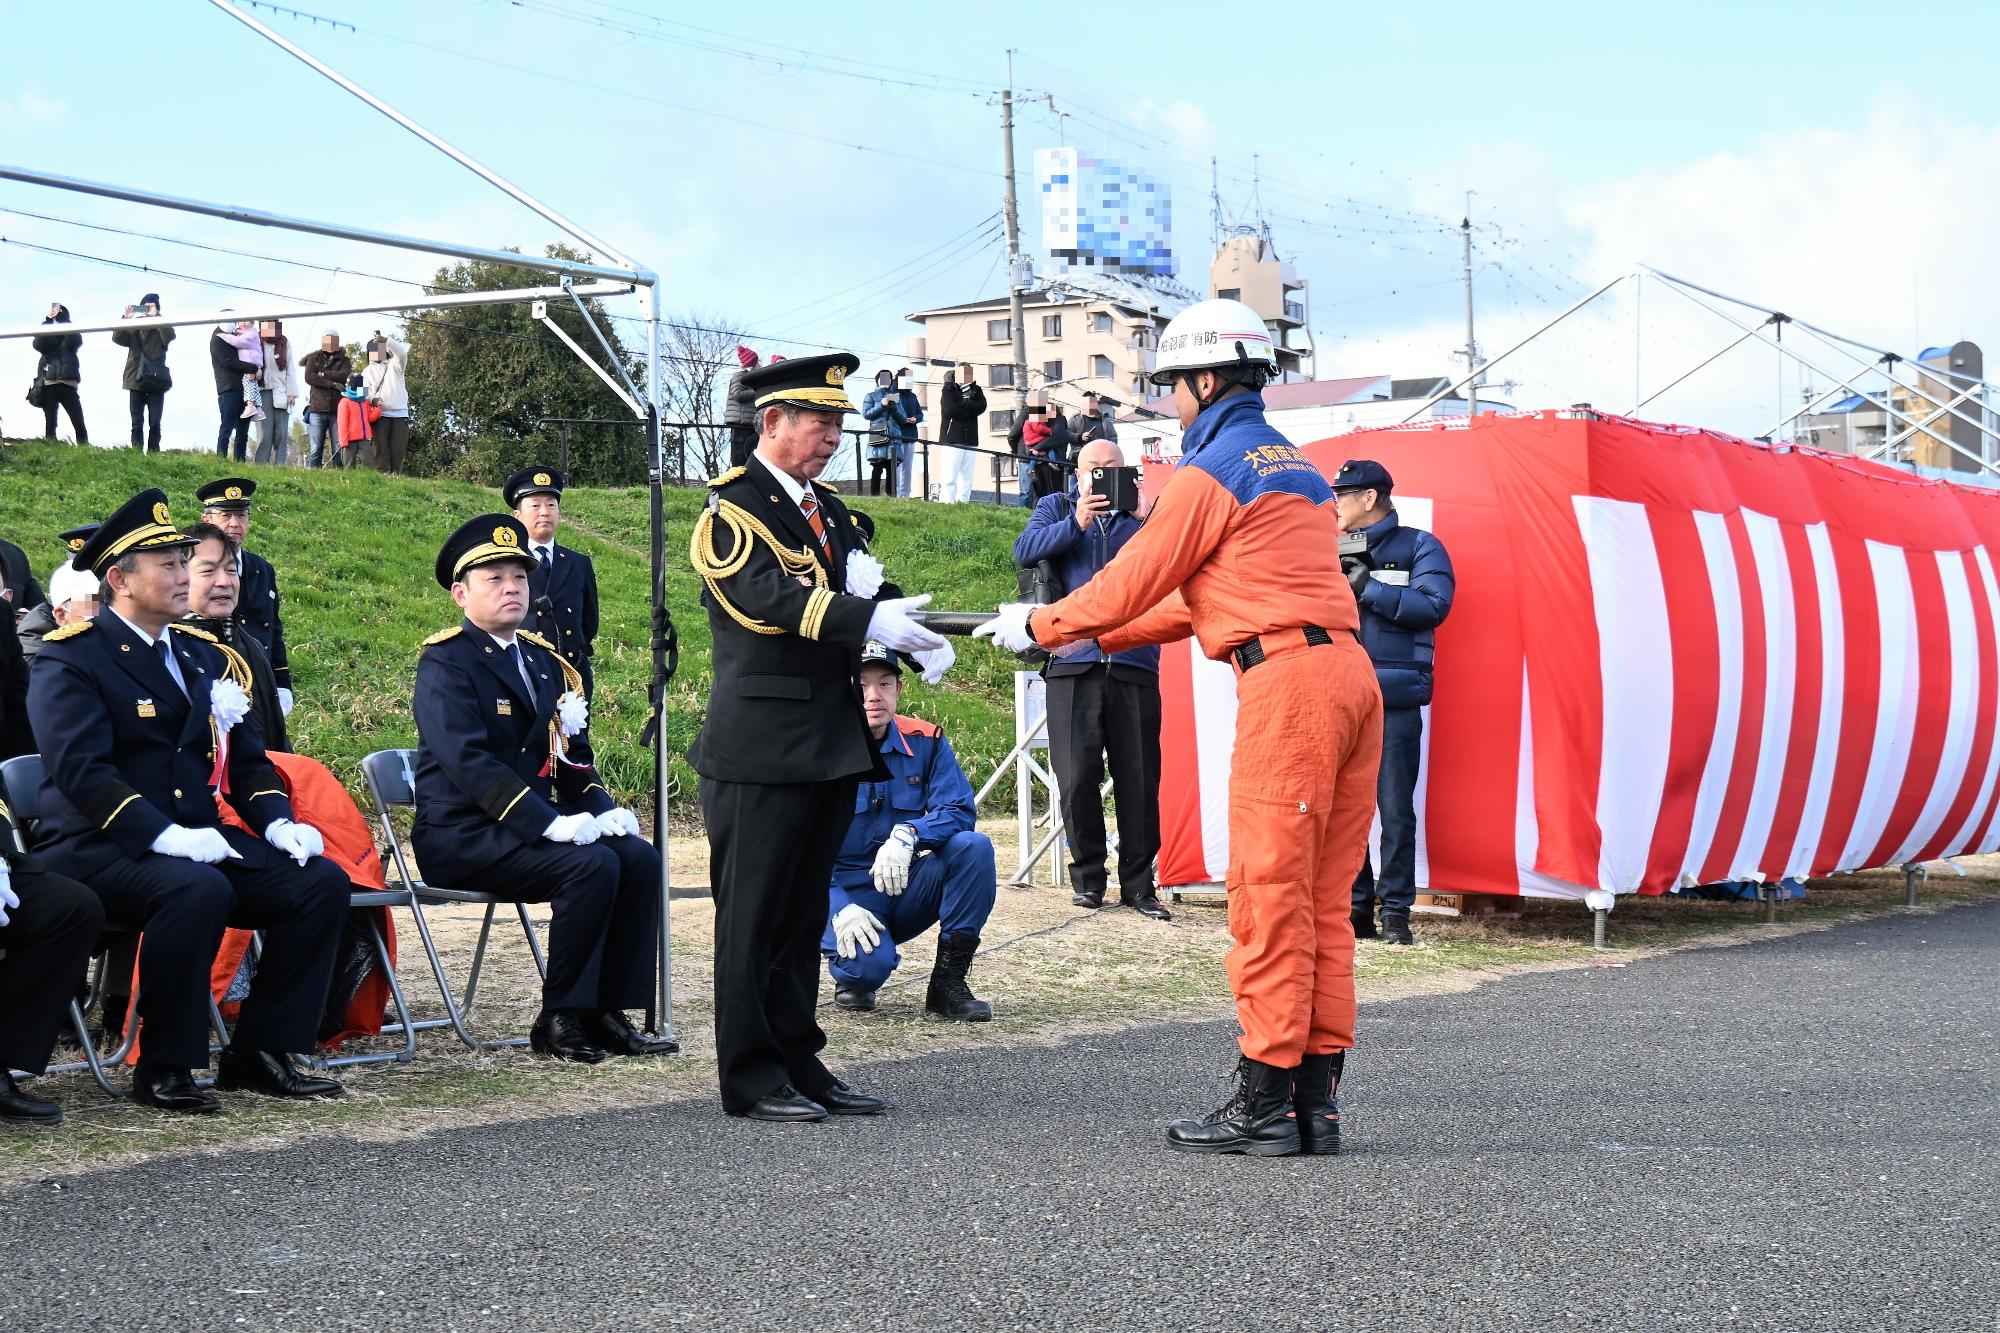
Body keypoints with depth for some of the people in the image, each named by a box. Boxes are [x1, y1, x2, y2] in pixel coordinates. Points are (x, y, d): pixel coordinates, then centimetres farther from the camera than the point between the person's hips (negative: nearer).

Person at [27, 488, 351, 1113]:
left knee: (322, 880, -12)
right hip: (101, 848, -7)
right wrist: (164, 836, -30)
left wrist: (277, 821, -4)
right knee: (197, 890, -37)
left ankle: (258, 1053, -4)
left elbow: (245, 756, 17)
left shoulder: (202, 656, 17)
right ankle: (162, 1068, -20)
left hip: (196, 838, 7)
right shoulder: (70, 658, -6)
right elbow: (80, 769, -19)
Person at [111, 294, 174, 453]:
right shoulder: (133, 327, 12)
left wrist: (155, 316, -18)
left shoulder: (161, 328, 7)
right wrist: (126, 318, -16)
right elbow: (117, 337, -4)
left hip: (156, 380, -2)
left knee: (154, 424, -4)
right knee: (137, 424, 0)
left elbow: (170, 336, -16)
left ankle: (153, 455, -3)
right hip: (137, 380, 2)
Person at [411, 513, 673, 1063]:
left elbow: (570, 753, 19)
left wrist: (602, 808, -3)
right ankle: (559, 1019, -16)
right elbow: (467, 760, -22)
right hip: (461, 834, -8)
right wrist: (550, 823, -29)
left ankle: (607, 1013, -8)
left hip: (533, 824, 8)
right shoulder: (446, 662, -9)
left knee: (640, 857, -13)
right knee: (591, 865, -27)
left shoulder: (544, 661, 17)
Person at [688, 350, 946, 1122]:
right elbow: (770, 599, -24)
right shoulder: (732, 509, -8)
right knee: (752, 914, -1)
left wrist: (905, 634, -6)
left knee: (805, 913, 13)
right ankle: (751, 1078, 5)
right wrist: (869, 620, -34)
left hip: (832, 742, 8)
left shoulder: (827, 511, 19)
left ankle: (799, 1064, 19)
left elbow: (859, 600, 17)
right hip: (762, 746, -8)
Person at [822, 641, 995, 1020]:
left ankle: (948, 982, -13)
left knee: (974, 846, -23)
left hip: (904, 887, 4)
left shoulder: (925, 742, 0)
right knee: (871, 962, -35)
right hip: (843, 891, -4)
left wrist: (909, 834, -31)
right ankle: (853, 975, 6)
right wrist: (840, 909, -26)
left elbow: (957, 811, -10)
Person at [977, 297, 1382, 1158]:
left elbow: (1134, 580, 0)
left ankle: (1265, 1101, -3)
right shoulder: (1293, 465, 25)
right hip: (1348, 672, 9)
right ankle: (1316, 1100, 10)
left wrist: (1040, 628, 15)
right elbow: (1198, 598, 27)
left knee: (1270, 896, -5)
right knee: (1323, 901, 9)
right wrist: (1095, 637, 29)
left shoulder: (1210, 472, -4)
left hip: (1288, 680, -9)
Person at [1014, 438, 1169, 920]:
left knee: (1139, 780, -1)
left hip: (1134, 665, 0)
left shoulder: (1143, 513, 14)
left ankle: (1138, 881, 7)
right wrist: (1076, 524, -16)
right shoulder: (1056, 509, 16)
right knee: (1078, 777, -2)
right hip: (1074, 663, 0)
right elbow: (1025, 550, -3)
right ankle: (1088, 875, 12)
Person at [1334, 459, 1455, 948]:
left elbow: (1433, 606, -11)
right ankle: (1356, 908, 9)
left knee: (1396, 810, -4)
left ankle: (1396, 912, 2)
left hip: (1394, 702, -4)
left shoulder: (1419, 547, 3)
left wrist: (1367, 588, -13)